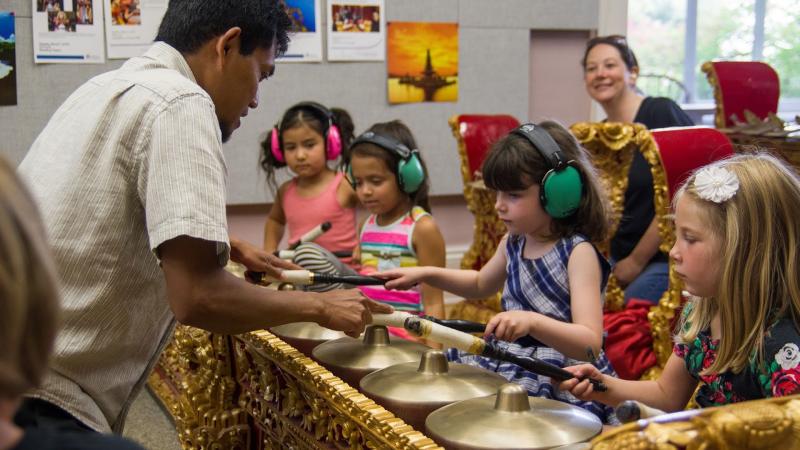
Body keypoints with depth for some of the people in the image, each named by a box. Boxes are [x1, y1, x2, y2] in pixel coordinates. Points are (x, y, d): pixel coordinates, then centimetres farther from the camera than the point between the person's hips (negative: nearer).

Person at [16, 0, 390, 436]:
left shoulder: (106, 88, 15)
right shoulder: (179, 103, -14)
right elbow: (197, 297, -22)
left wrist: (226, 245, 33)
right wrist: (319, 306, -7)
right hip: (44, 400, -9)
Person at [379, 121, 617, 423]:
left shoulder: (578, 253, -19)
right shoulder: (514, 242, 4)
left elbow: (591, 344, -29)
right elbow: (481, 284, 26)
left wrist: (532, 321, -45)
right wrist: (426, 274, 12)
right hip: (514, 364, 8)